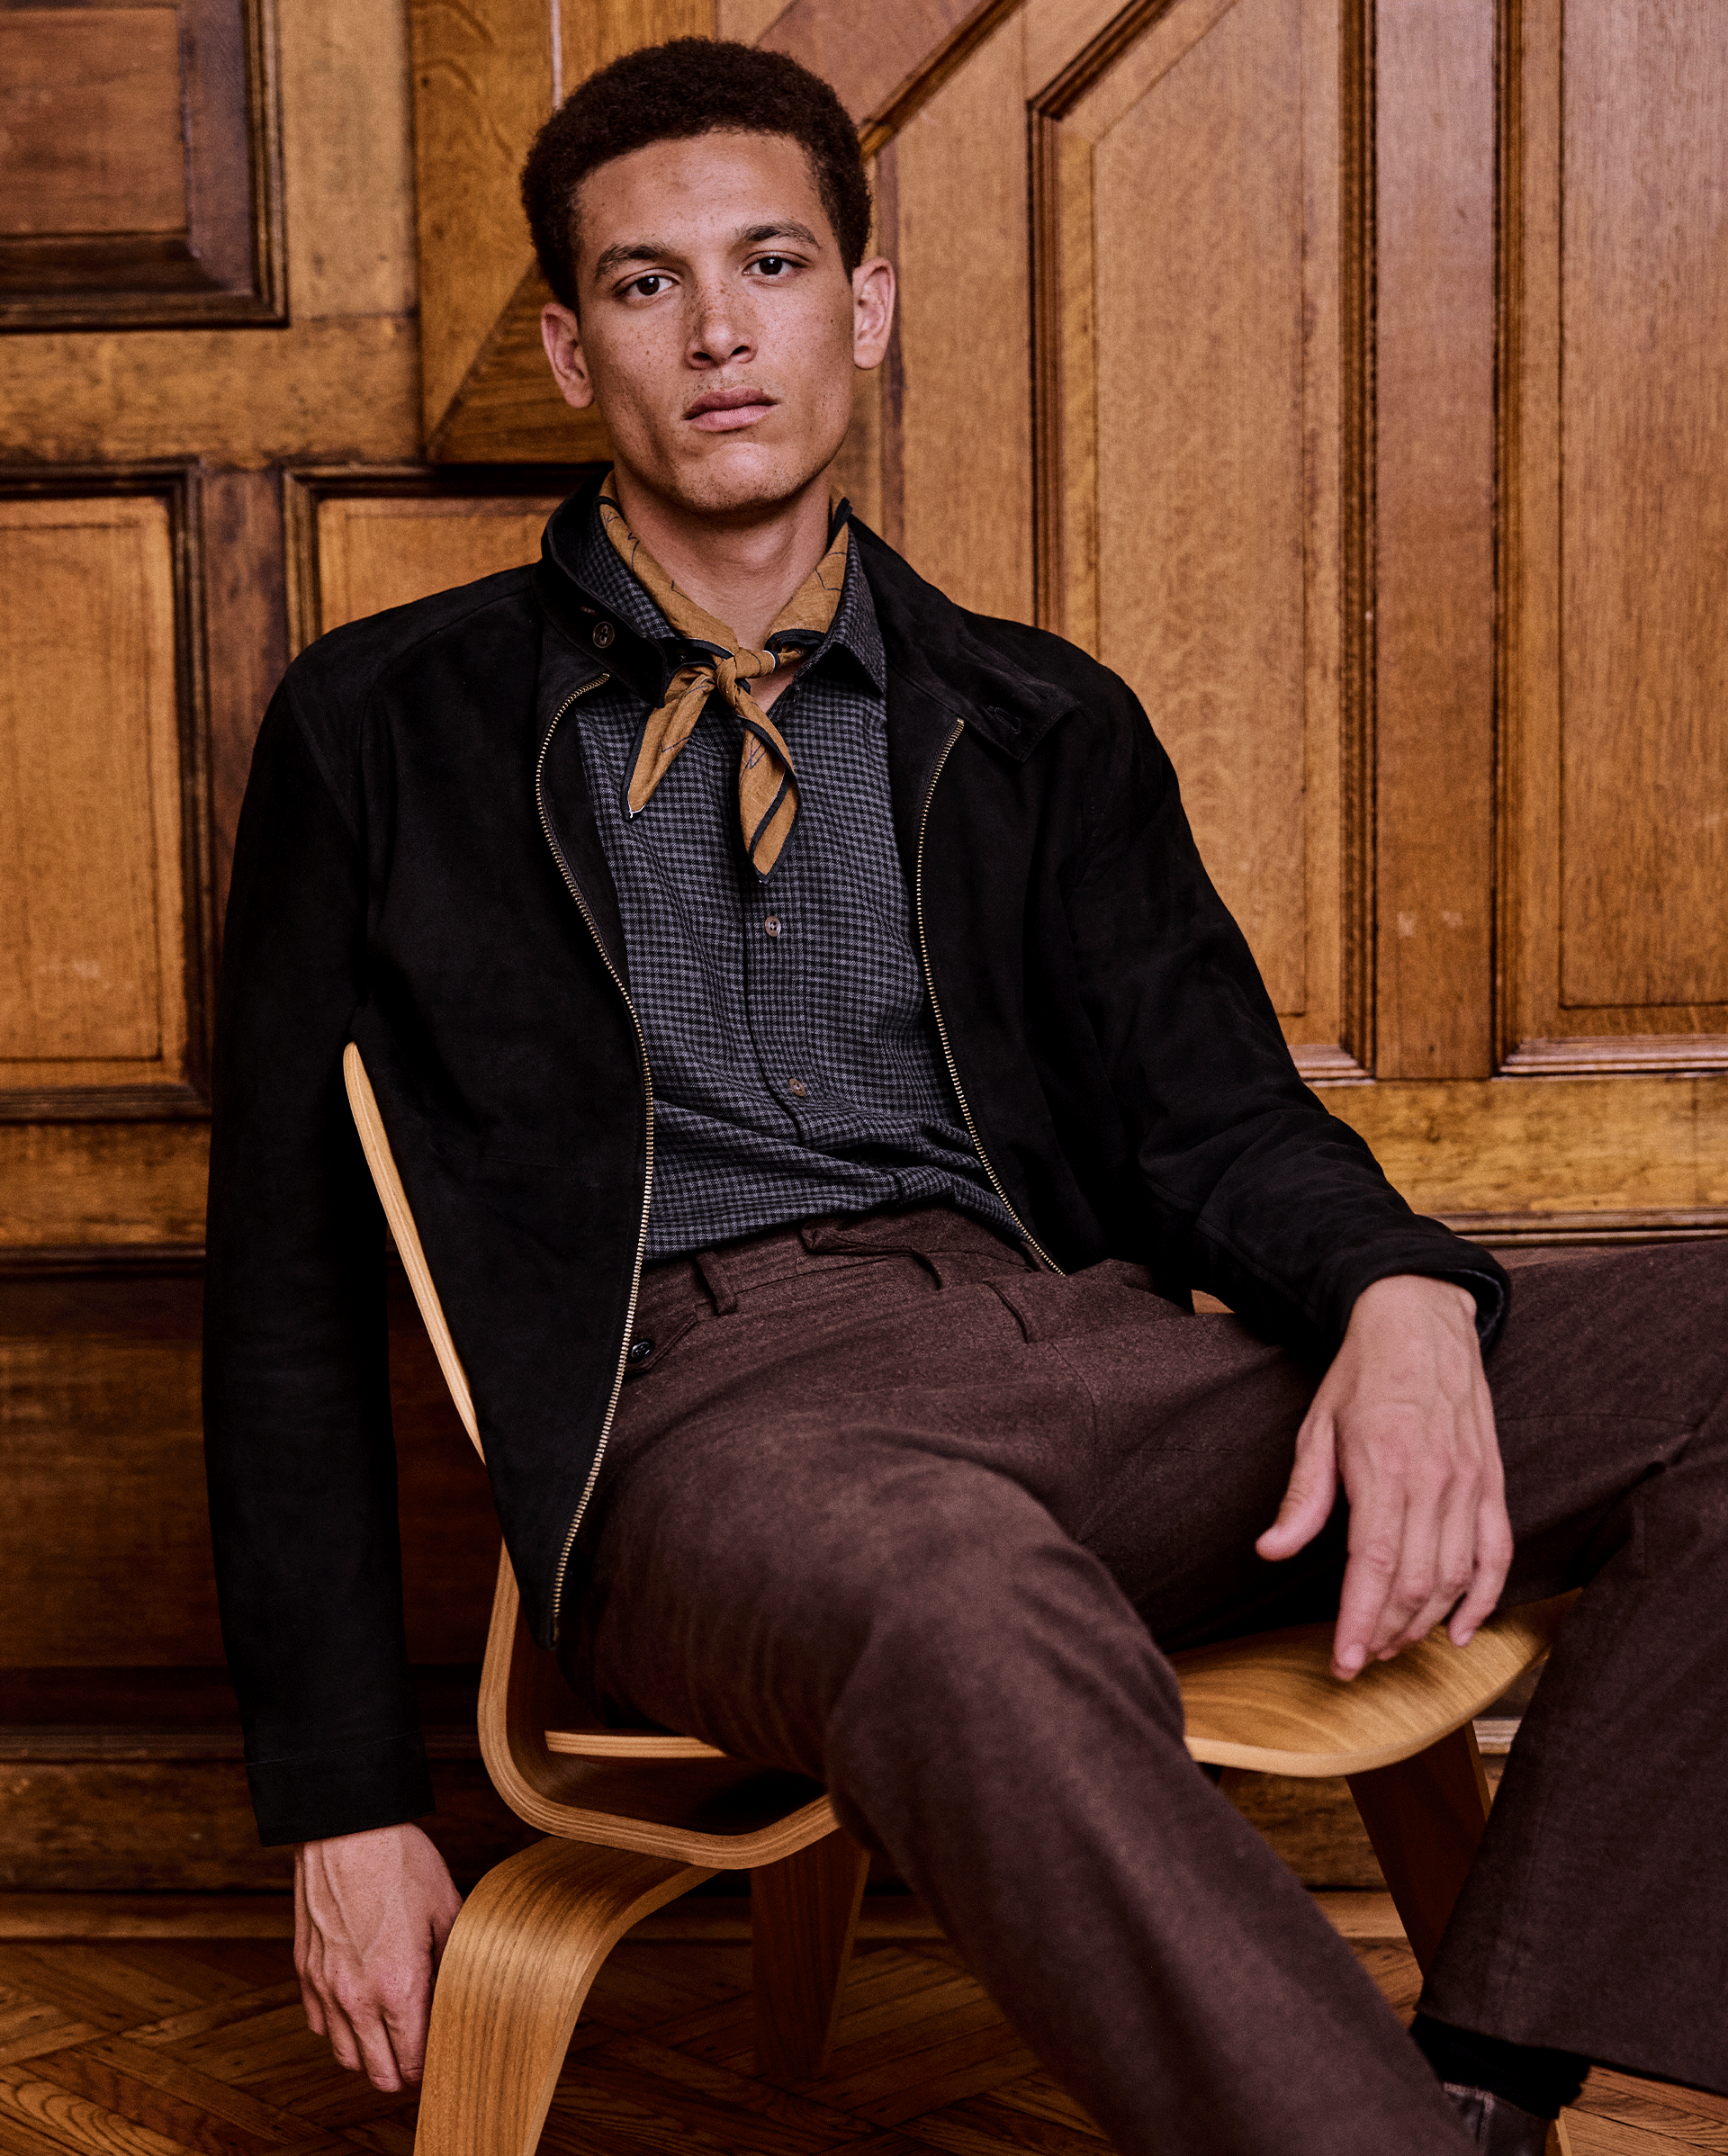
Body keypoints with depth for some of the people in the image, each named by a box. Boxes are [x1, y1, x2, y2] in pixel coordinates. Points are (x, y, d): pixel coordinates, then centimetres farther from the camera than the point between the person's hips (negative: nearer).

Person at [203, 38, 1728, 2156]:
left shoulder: (1045, 728, 21)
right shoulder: (388, 729, 14)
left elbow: (1207, 1110, 10)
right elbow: (288, 1285, 12)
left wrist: (1398, 1294, -16)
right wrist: (343, 1802, 5)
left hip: (1082, 1343, 4)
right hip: (699, 1397, -3)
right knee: (960, 1593, -41)